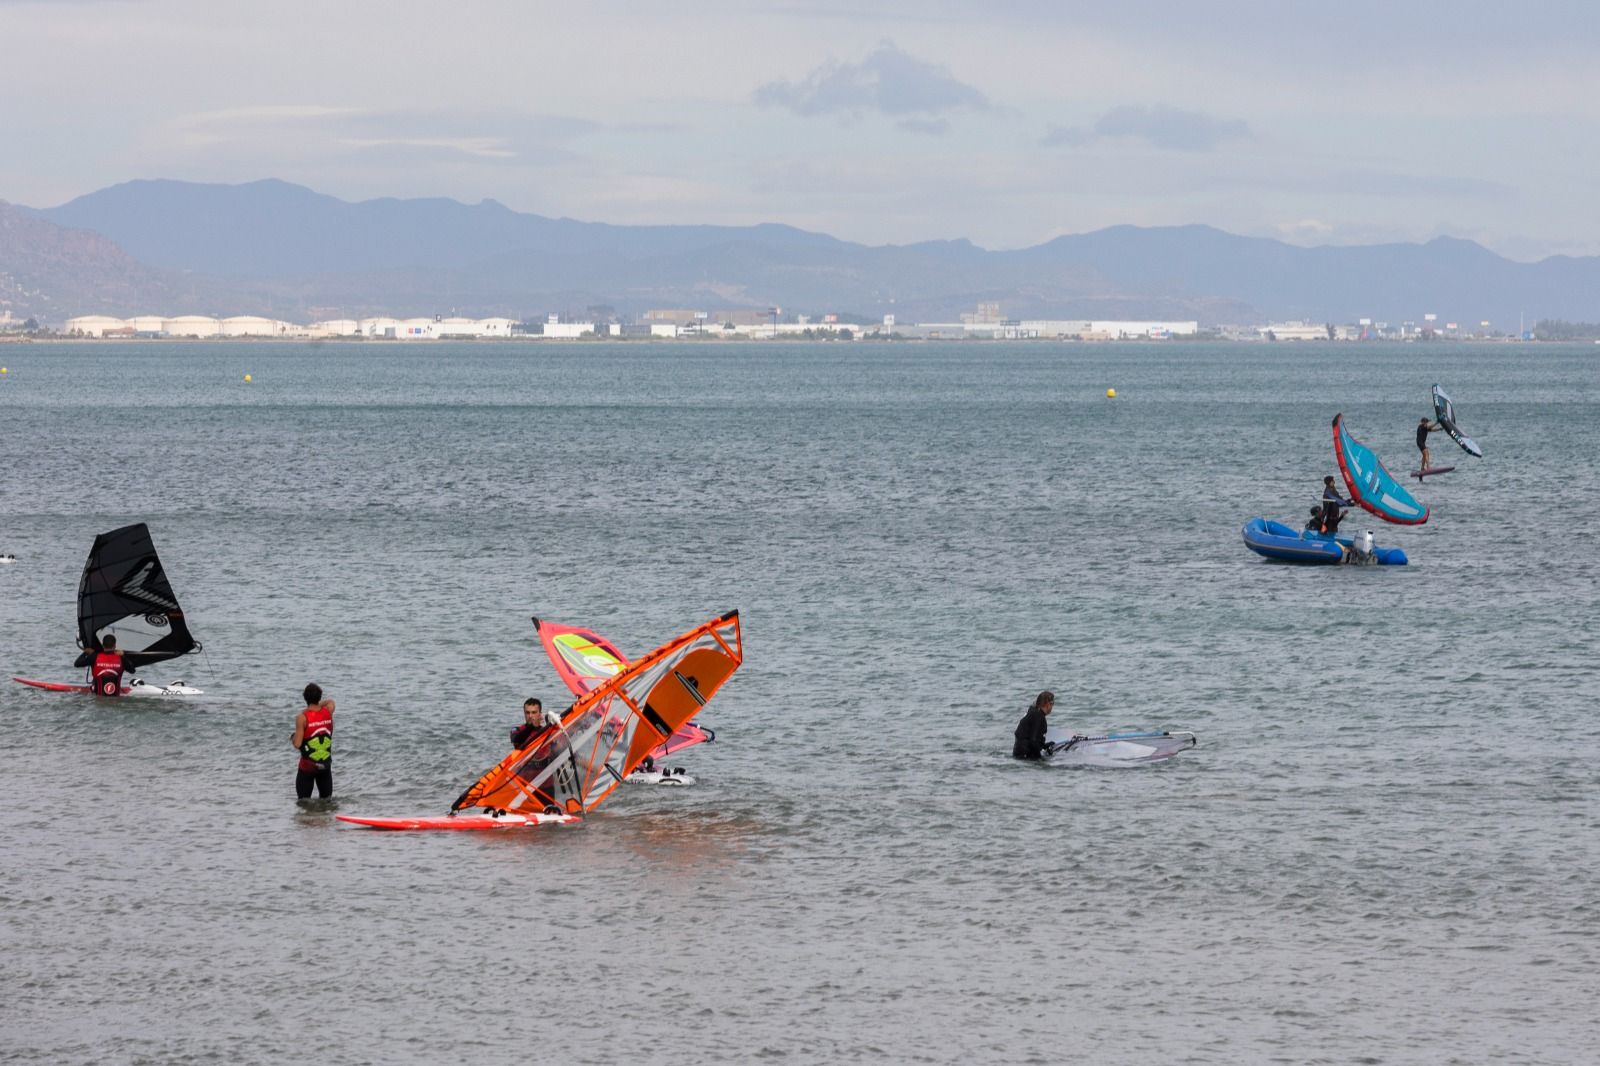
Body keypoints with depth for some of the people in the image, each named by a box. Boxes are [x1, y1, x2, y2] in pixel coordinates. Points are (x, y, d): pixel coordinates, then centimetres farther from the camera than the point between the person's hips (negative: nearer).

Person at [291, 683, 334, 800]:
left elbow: (297, 744, -17)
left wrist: (293, 739, 3)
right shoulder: (328, 712, -2)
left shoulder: (302, 718, -16)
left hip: (308, 765, -4)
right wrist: (318, 705, 16)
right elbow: (331, 702, 25)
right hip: (326, 764, 4)